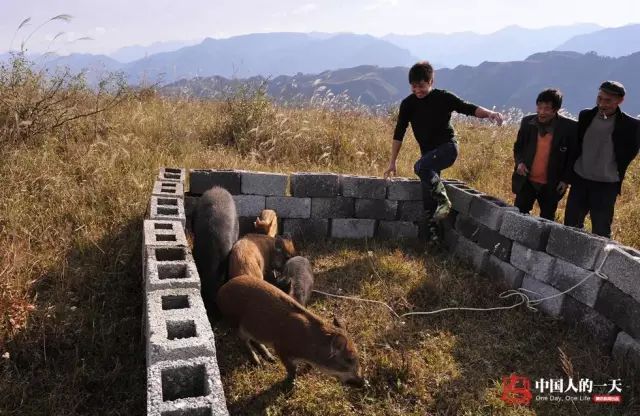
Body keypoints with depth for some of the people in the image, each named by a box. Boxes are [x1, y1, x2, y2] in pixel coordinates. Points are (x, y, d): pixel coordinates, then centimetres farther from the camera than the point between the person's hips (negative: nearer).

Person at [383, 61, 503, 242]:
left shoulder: (443, 97, -9)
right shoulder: (408, 103, 0)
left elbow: (469, 108, -11)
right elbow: (399, 133, 3)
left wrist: (489, 113, -33)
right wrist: (392, 162, 3)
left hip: (447, 147, -5)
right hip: (428, 153, 5)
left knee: (420, 166, -34)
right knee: (428, 199, 2)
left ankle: (444, 201, -18)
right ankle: (434, 237, 12)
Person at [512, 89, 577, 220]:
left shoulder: (570, 127, -12)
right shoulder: (527, 122, -4)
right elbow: (518, 147, 9)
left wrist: (566, 179, -7)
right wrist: (519, 162, -10)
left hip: (551, 185, -1)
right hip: (526, 181, 2)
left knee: (547, 221, 14)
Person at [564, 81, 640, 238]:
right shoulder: (585, 116, 0)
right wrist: (570, 173, 10)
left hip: (606, 185, -3)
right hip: (579, 180, 3)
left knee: (601, 232, 5)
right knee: (571, 225, 12)